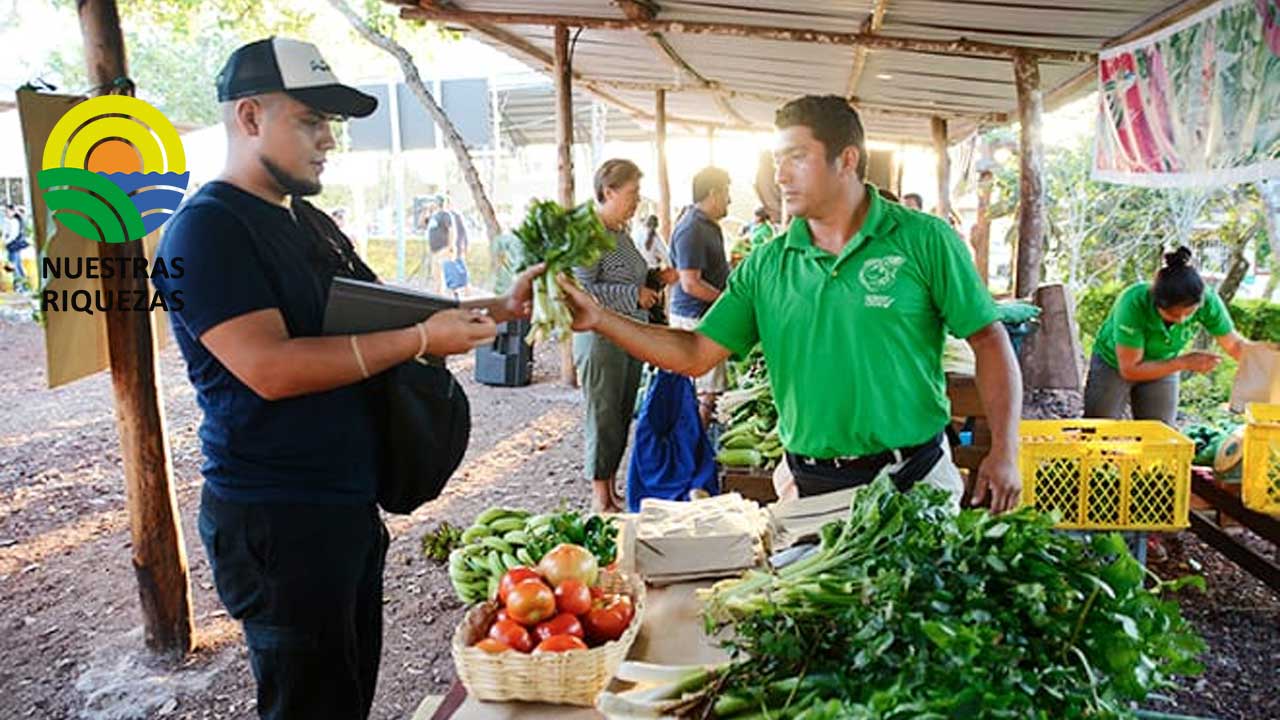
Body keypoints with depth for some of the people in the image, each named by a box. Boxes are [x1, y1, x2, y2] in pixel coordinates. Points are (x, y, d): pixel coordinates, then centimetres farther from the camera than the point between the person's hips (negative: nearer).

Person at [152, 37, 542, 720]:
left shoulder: (311, 221, 14)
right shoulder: (205, 228, -15)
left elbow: (383, 309, 19)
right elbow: (270, 368, -26)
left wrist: (498, 306, 4)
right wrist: (421, 340, -25)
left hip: (349, 502, 9)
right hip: (275, 519, -9)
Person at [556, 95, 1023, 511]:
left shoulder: (923, 240, -6)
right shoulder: (766, 266, 2)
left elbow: (989, 341, -4)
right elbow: (695, 354, 2)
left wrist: (1004, 451, -12)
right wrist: (598, 318, -7)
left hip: (915, 480, -2)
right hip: (813, 489, 2)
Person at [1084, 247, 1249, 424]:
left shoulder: (1207, 301, -28)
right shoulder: (1134, 303, -38)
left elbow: (1234, 344, -12)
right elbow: (1129, 369, -31)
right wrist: (1184, 363, -35)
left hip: (1162, 368, 3)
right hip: (1113, 364, -3)